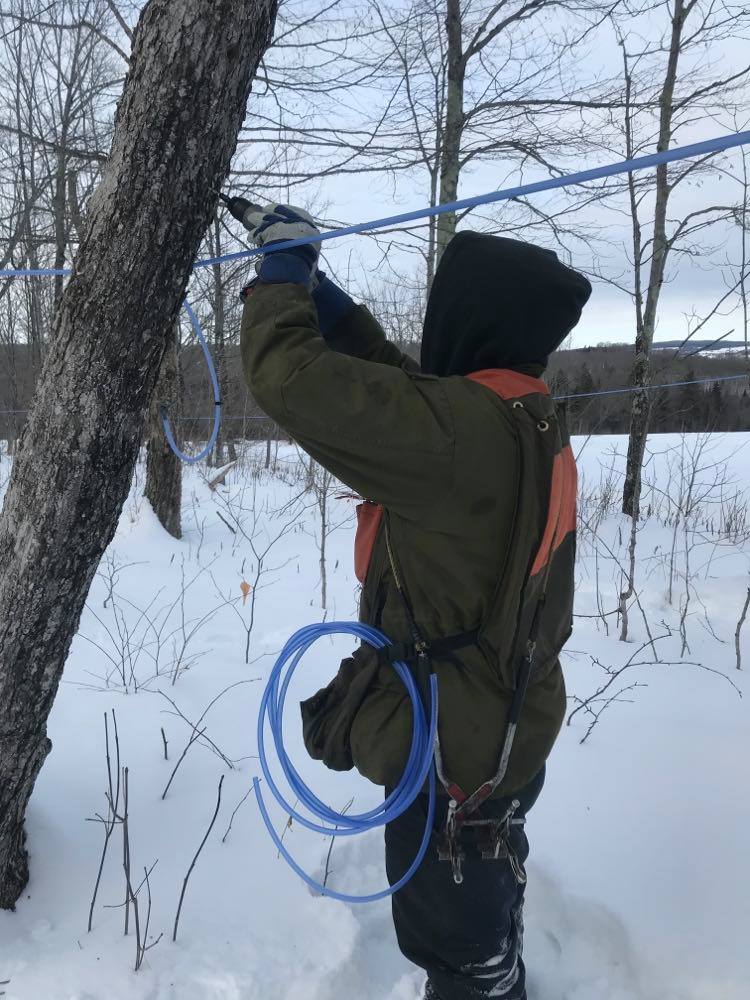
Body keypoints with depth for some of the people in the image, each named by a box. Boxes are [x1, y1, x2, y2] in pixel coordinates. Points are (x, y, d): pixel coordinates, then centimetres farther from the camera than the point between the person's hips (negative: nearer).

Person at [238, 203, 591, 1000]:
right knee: (484, 899, 34)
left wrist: (285, 266, -13)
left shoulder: (455, 428, -31)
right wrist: (310, 279, 7)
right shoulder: (526, 420, -1)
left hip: (453, 747, -9)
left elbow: (289, 376, -31)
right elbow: (385, 376, 8)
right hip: (506, 728, 9)